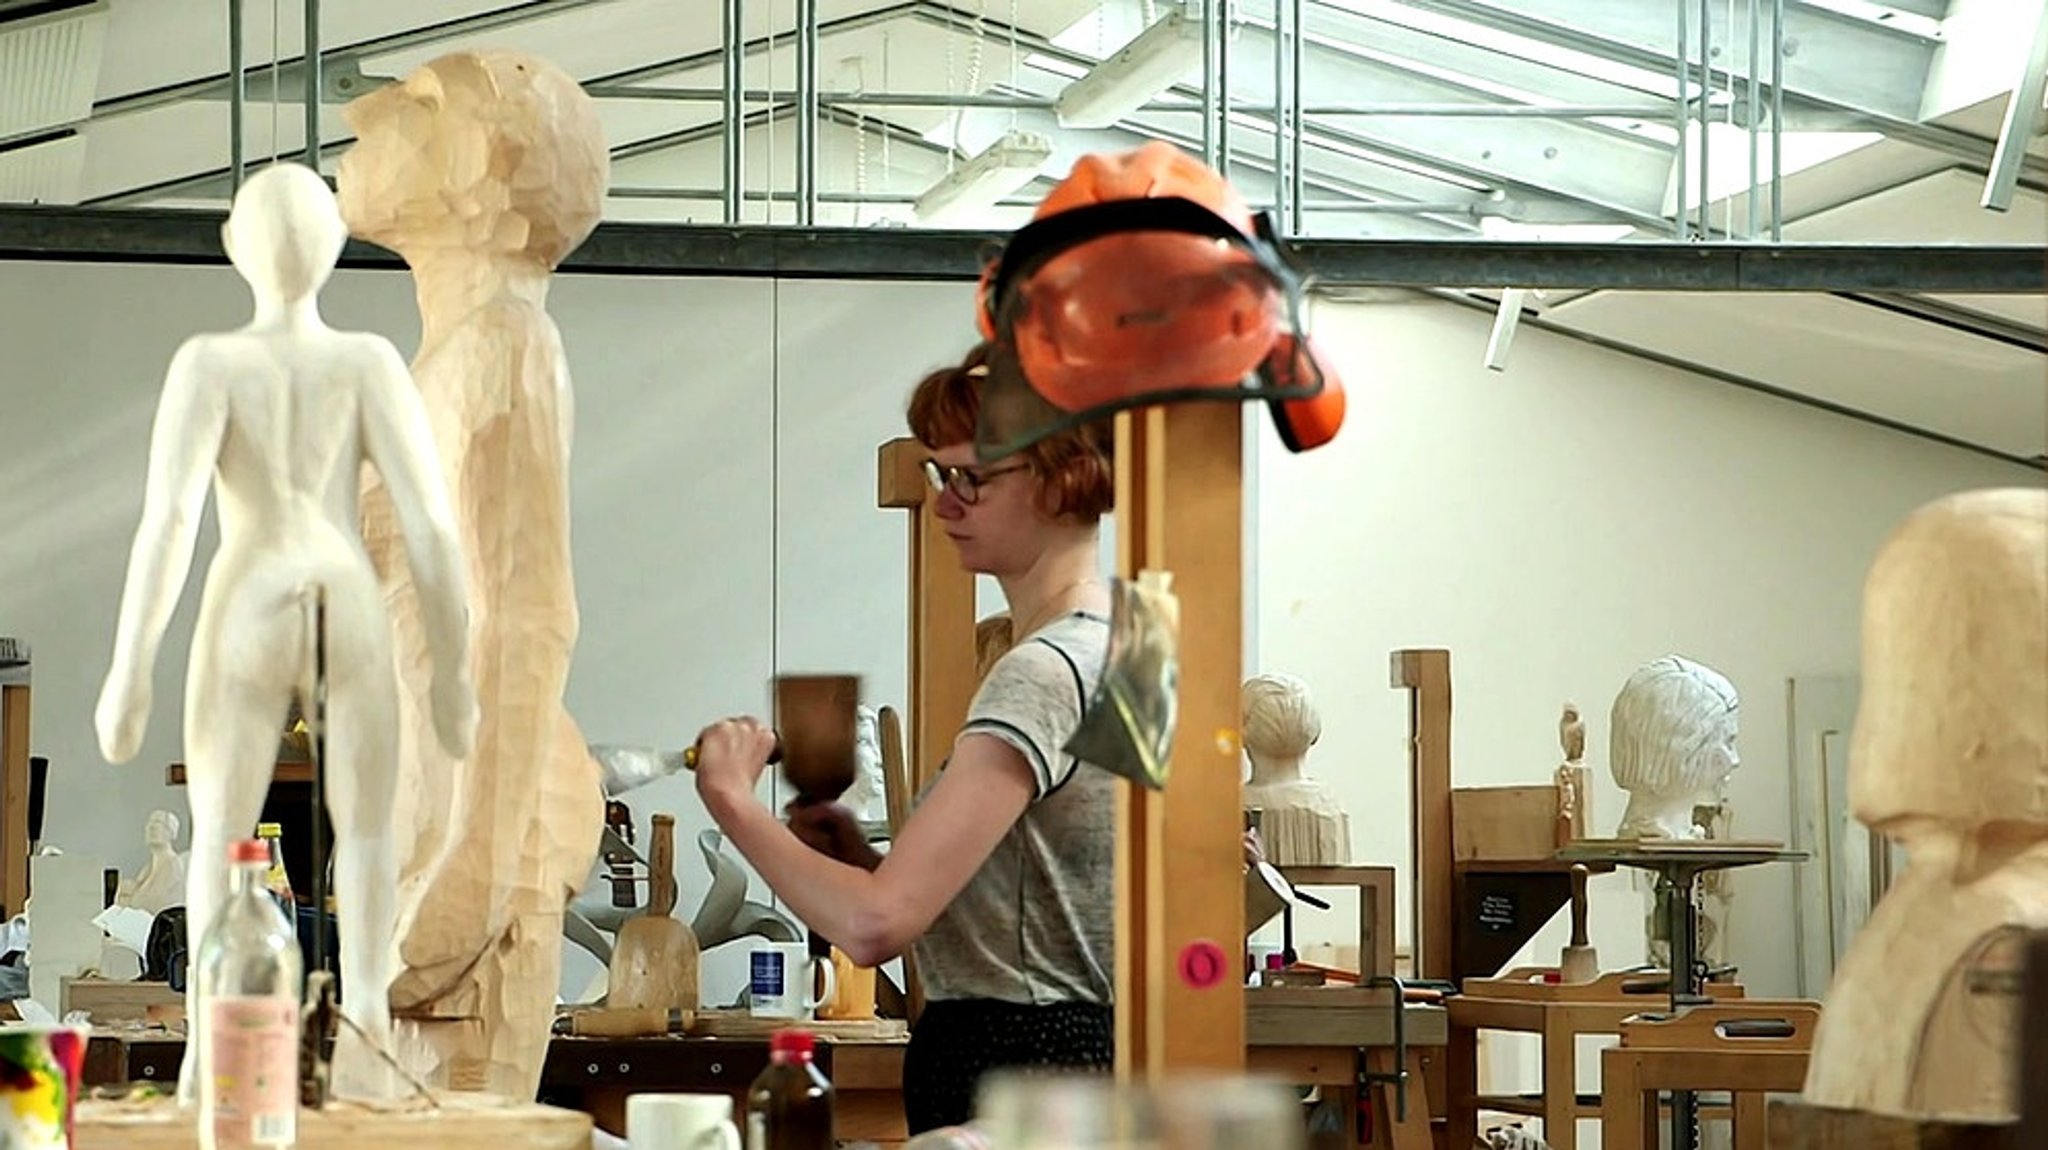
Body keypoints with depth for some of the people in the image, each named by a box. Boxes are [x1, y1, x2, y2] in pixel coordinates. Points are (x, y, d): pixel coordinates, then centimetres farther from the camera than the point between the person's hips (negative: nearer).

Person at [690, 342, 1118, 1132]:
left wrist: (733, 801, -9)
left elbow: (875, 925, -23)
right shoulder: (1105, 648, 15)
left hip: (1012, 1085, -10)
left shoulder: (1043, 673, -16)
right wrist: (856, 860, 3)